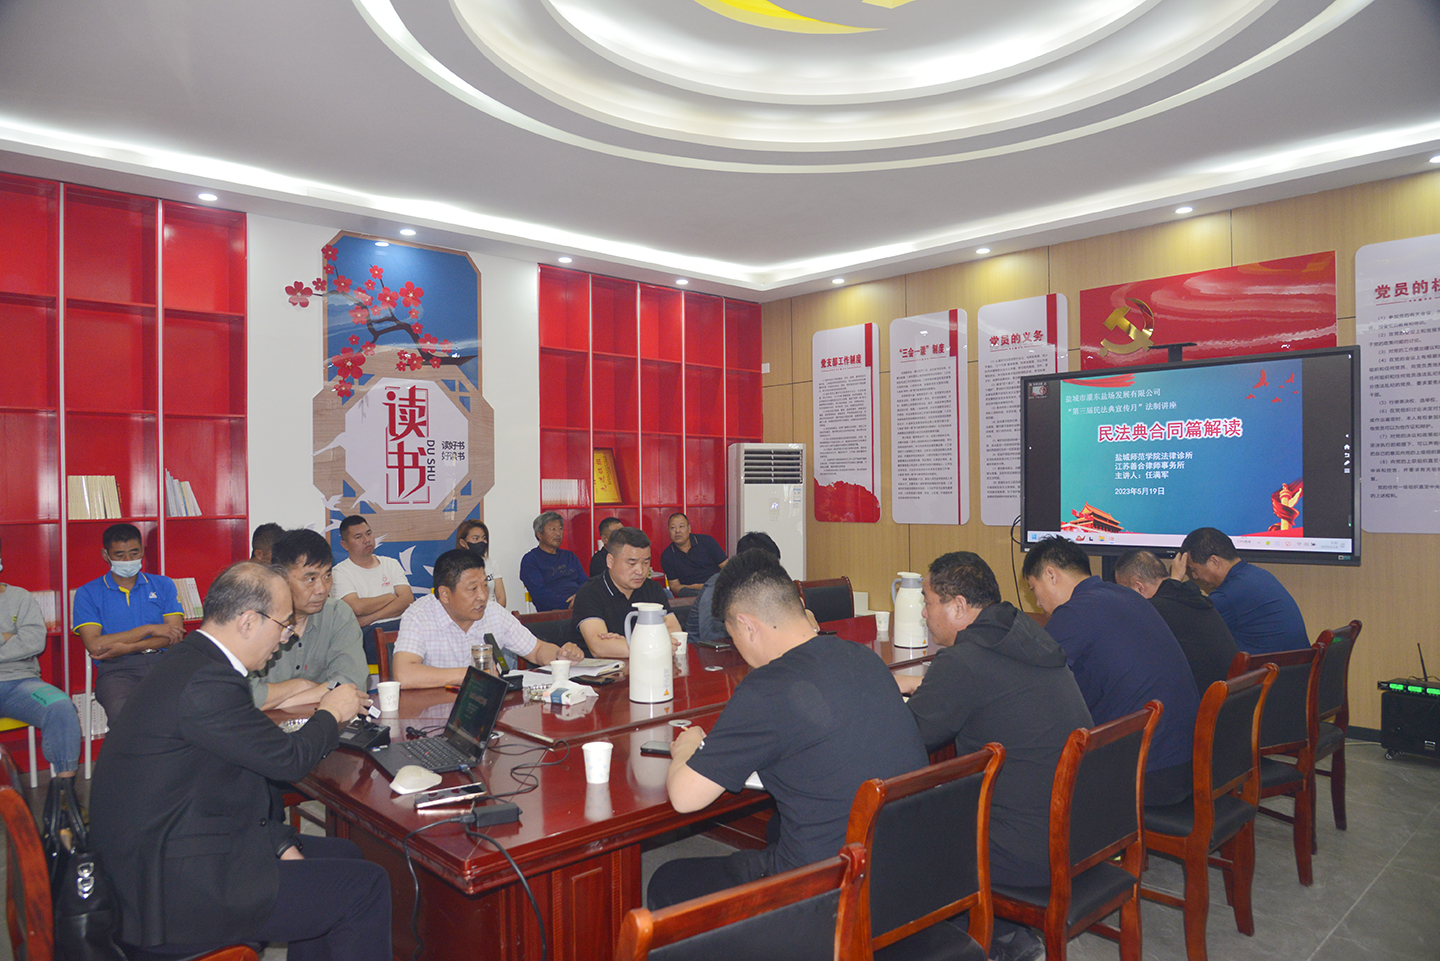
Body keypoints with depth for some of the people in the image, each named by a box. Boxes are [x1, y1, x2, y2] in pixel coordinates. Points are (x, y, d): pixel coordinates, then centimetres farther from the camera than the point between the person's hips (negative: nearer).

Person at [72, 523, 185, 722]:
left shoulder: (163, 585, 19)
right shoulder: (88, 593, 13)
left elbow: (175, 636, 7)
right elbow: (95, 646, 0)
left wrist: (126, 648, -5)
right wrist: (149, 629, -3)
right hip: (116, 669, -1)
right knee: (123, 712, -36)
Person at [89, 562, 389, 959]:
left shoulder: (191, 662, 8)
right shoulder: (204, 682, -26)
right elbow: (288, 759, -17)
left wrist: (282, 844, 7)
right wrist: (330, 714, 2)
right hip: (175, 891, -10)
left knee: (343, 856, 16)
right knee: (366, 887, -9)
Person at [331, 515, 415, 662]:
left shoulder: (391, 564, 20)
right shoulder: (340, 572, 8)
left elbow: (408, 599, 4)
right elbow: (357, 607, -9)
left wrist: (370, 618, -6)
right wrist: (390, 597, 5)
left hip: (400, 624, 4)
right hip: (367, 633, -4)